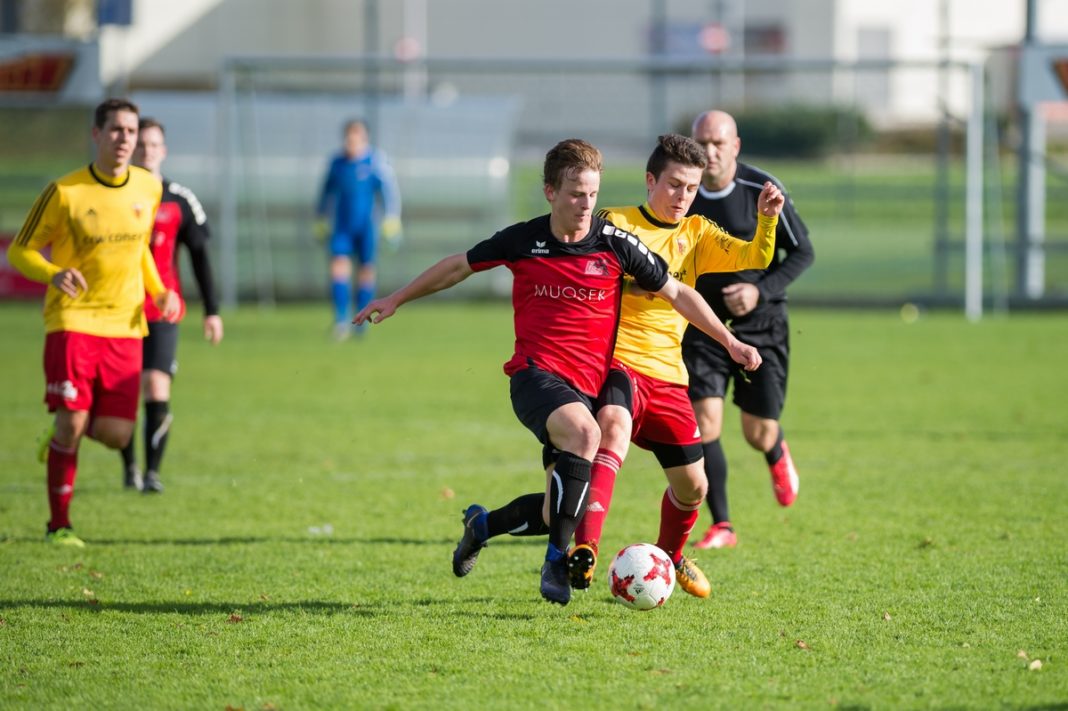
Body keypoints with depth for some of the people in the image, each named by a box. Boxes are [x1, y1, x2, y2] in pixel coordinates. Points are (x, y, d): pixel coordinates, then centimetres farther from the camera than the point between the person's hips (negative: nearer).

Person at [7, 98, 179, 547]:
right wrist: (54, 275, -22)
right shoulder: (64, 192, -7)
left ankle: (63, 432, 31)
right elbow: (19, 252, -1)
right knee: (72, 420, -13)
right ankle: (59, 525, 2)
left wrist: (159, 291, 8)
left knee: (116, 435, -4)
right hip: (72, 320, -4)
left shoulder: (149, 189, 7)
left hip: (125, 326, 4)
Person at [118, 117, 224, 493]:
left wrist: (212, 311, 5)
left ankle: (152, 472, -8)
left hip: (162, 311, -1)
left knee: (156, 389, -14)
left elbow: (200, 255, 9)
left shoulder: (180, 201, 4)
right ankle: (129, 466, 24)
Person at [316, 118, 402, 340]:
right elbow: (327, 191, 16)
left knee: (366, 270, 3)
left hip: (367, 227, -2)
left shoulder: (375, 160, -6)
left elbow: (389, 189, -6)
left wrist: (391, 218, -14)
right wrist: (321, 219, 20)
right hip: (342, 227, 2)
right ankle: (341, 320, -17)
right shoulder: (337, 162, 4)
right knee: (338, 265, -14)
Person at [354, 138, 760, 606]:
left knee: (560, 511, 2)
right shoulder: (523, 241, 0)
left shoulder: (616, 244, -1)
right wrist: (396, 300, 22)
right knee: (584, 433, -36)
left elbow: (677, 294, 10)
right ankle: (556, 563, -33)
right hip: (534, 375, -3)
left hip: (586, 386, 3)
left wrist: (729, 342, 5)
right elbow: (459, 266, 16)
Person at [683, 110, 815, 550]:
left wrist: (762, 290, -18)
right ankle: (721, 526, -4)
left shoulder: (763, 191, -11)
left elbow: (802, 252, -5)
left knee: (759, 434, 1)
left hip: (761, 327, -2)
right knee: (705, 422, -14)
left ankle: (777, 454, 41)